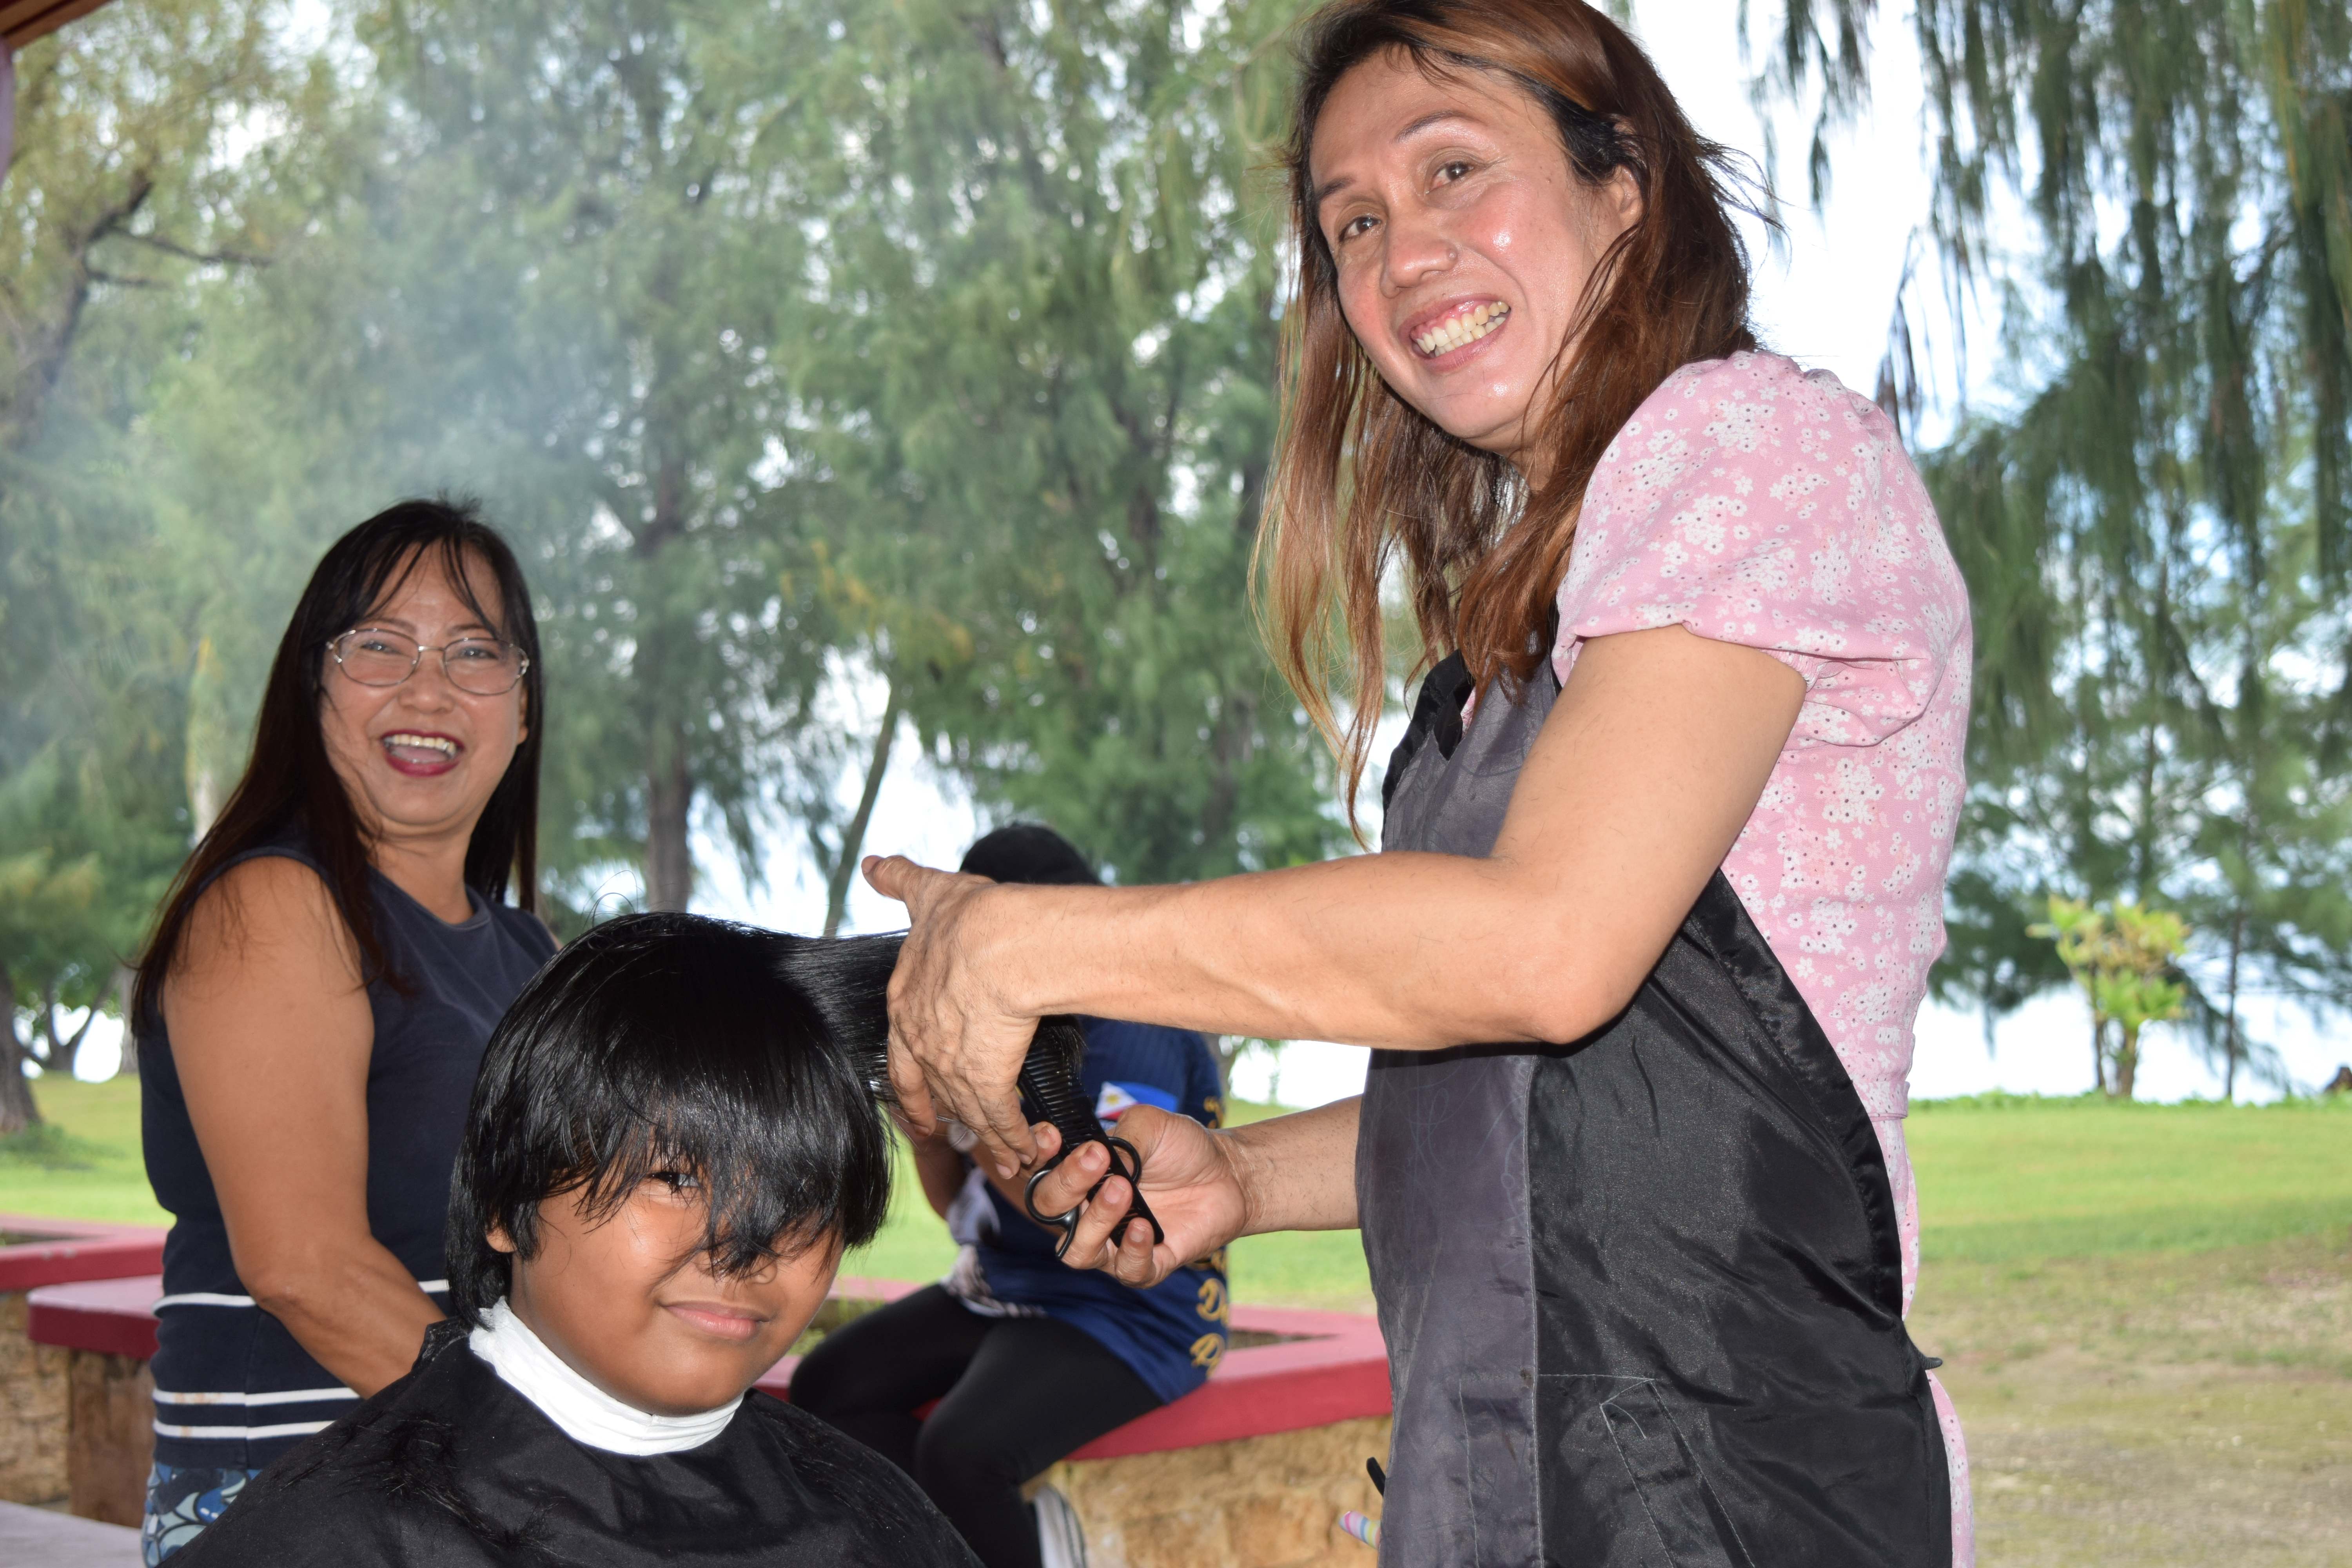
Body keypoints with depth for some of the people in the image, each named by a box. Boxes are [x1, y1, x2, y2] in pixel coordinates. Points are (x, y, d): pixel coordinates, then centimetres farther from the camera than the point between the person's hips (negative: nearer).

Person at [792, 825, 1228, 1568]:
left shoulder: (1136, 1028, -17)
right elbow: (962, 1209, 13)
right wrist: (929, 1134, -6)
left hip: (1128, 1312, -9)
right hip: (1003, 1291, 9)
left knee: (961, 1450, -31)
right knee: (827, 1386, -4)